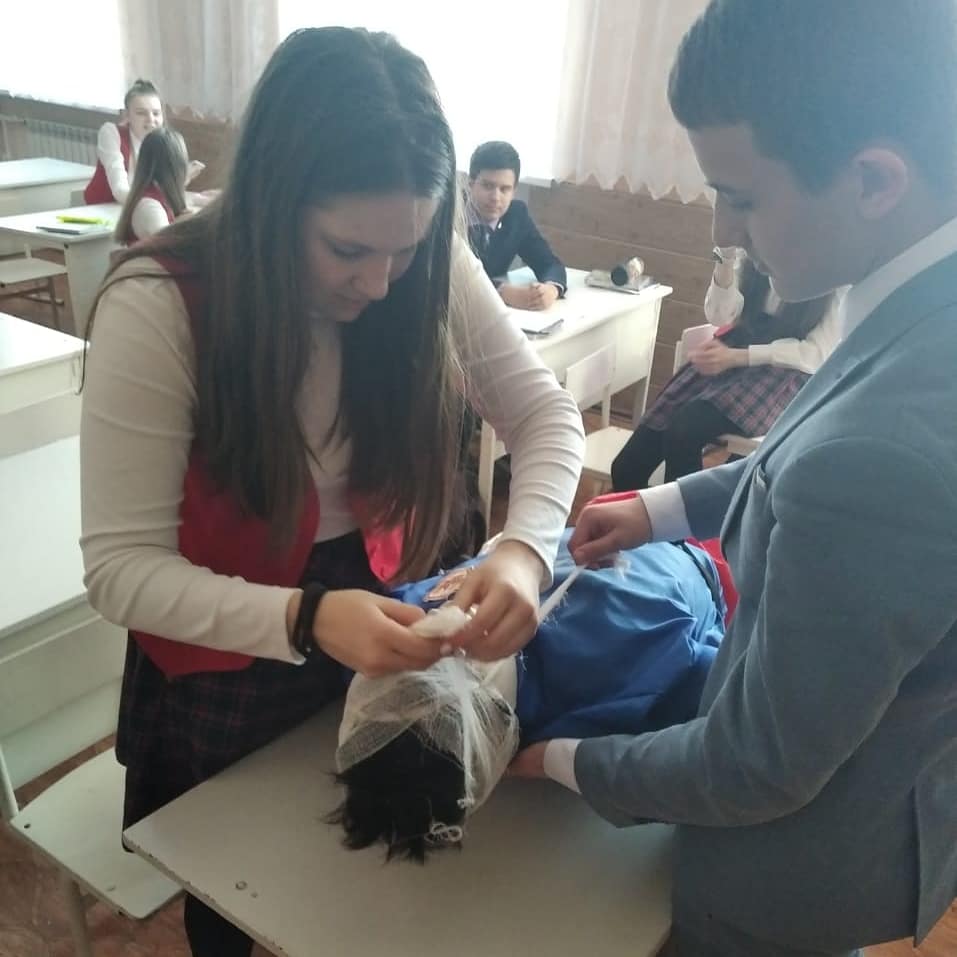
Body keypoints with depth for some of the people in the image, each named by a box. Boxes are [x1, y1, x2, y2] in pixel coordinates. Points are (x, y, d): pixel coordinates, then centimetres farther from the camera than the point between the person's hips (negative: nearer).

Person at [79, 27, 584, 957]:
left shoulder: (429, 268, -17)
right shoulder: (156, 306, -28)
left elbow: (545, 411, -13)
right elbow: (120, 567, -26)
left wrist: (524, 549, -33)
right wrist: (306, 620, -42)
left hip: (375, 620, 4)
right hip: (225, 671, -3)